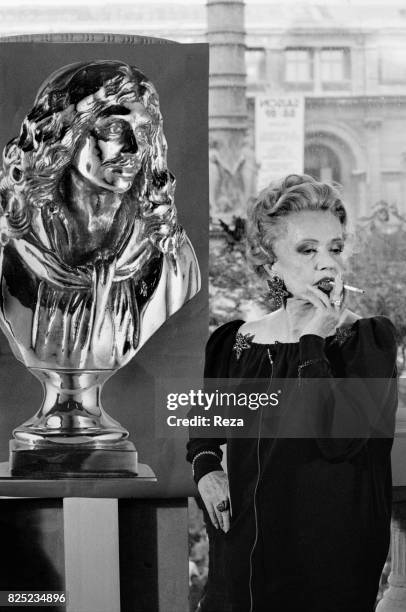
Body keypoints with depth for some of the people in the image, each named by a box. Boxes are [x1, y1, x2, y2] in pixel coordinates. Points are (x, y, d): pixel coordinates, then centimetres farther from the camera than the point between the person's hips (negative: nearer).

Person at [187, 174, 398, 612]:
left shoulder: (370, 340, -6)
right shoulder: (234, 343, 4)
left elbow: (338, 438, -21)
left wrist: (313, 341, -17)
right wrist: (204, 466, 2)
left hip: (330, 558, -3)